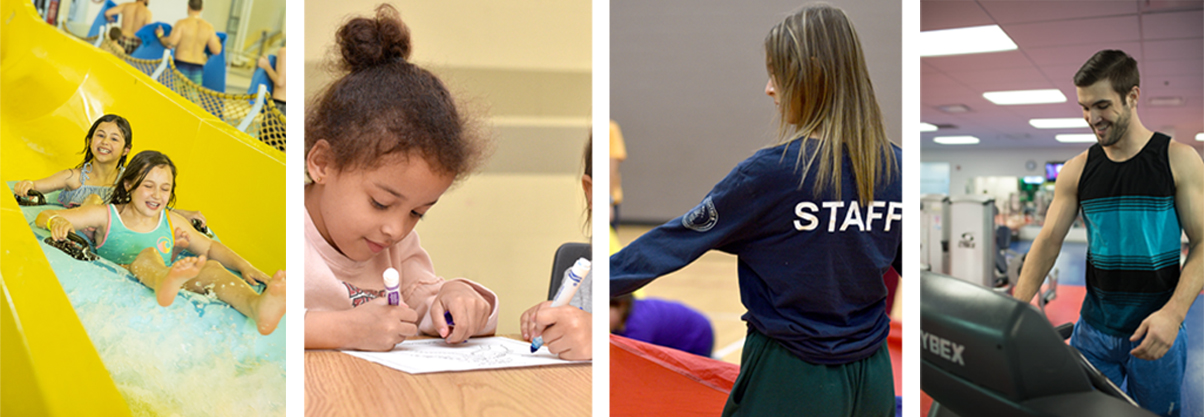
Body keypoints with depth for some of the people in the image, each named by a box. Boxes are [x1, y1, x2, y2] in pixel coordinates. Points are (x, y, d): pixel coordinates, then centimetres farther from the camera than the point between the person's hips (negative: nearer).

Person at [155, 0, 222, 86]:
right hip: (198, 68, 3)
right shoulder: (209, 27, 5)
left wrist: (160, 36, 9)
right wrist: (218, 41, 26)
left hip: (181, 65, -3)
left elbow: (170, 44, -10)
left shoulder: (182, 23, -5)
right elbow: (216, 50, 5)